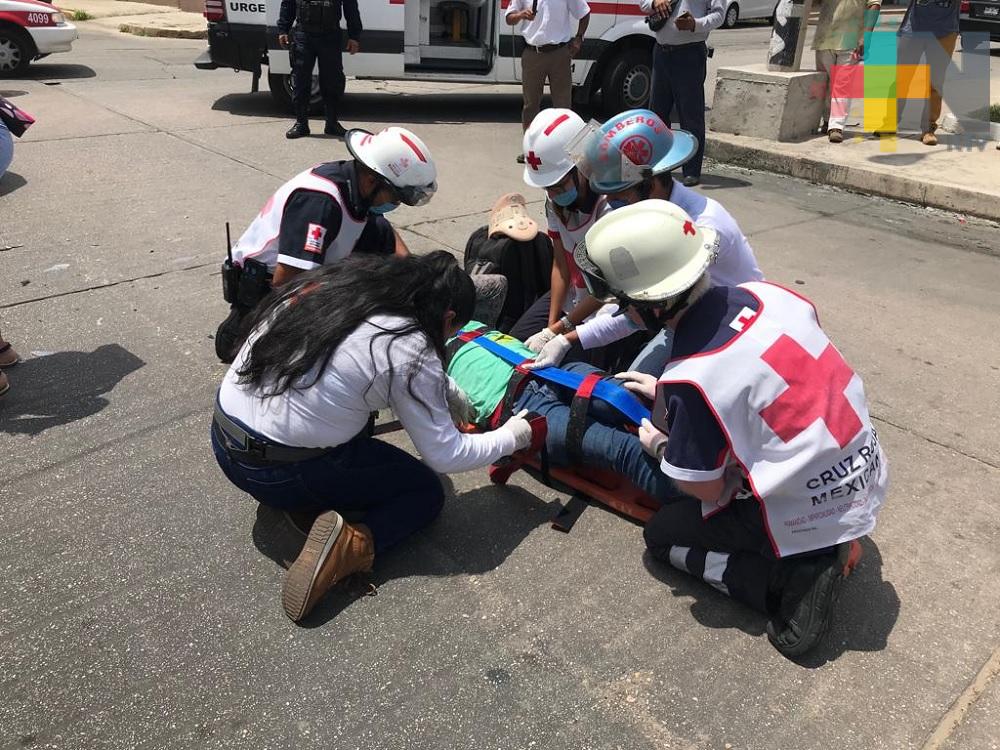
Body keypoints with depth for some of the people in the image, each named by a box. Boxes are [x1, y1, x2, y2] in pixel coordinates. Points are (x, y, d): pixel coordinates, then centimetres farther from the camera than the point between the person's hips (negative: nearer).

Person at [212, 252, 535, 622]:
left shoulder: (327, 283, 4)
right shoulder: (409, 350, -16)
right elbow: (444, 454, -9)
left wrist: (442, 390, 22)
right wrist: (510, 437, 7)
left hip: (223, 442, 7)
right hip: (283, 475, -7)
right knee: (426, 490, 11)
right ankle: (352, 543, -13)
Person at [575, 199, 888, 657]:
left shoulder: (692, 379, -26)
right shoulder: (766, 294, -7)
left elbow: (703, 488, -12)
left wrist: (659, 447, 7)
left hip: (807, 515, -6)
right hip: (870, 480, 7)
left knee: (661, 536, 13)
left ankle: (795, 577, -1)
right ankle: (833, 545, 18)